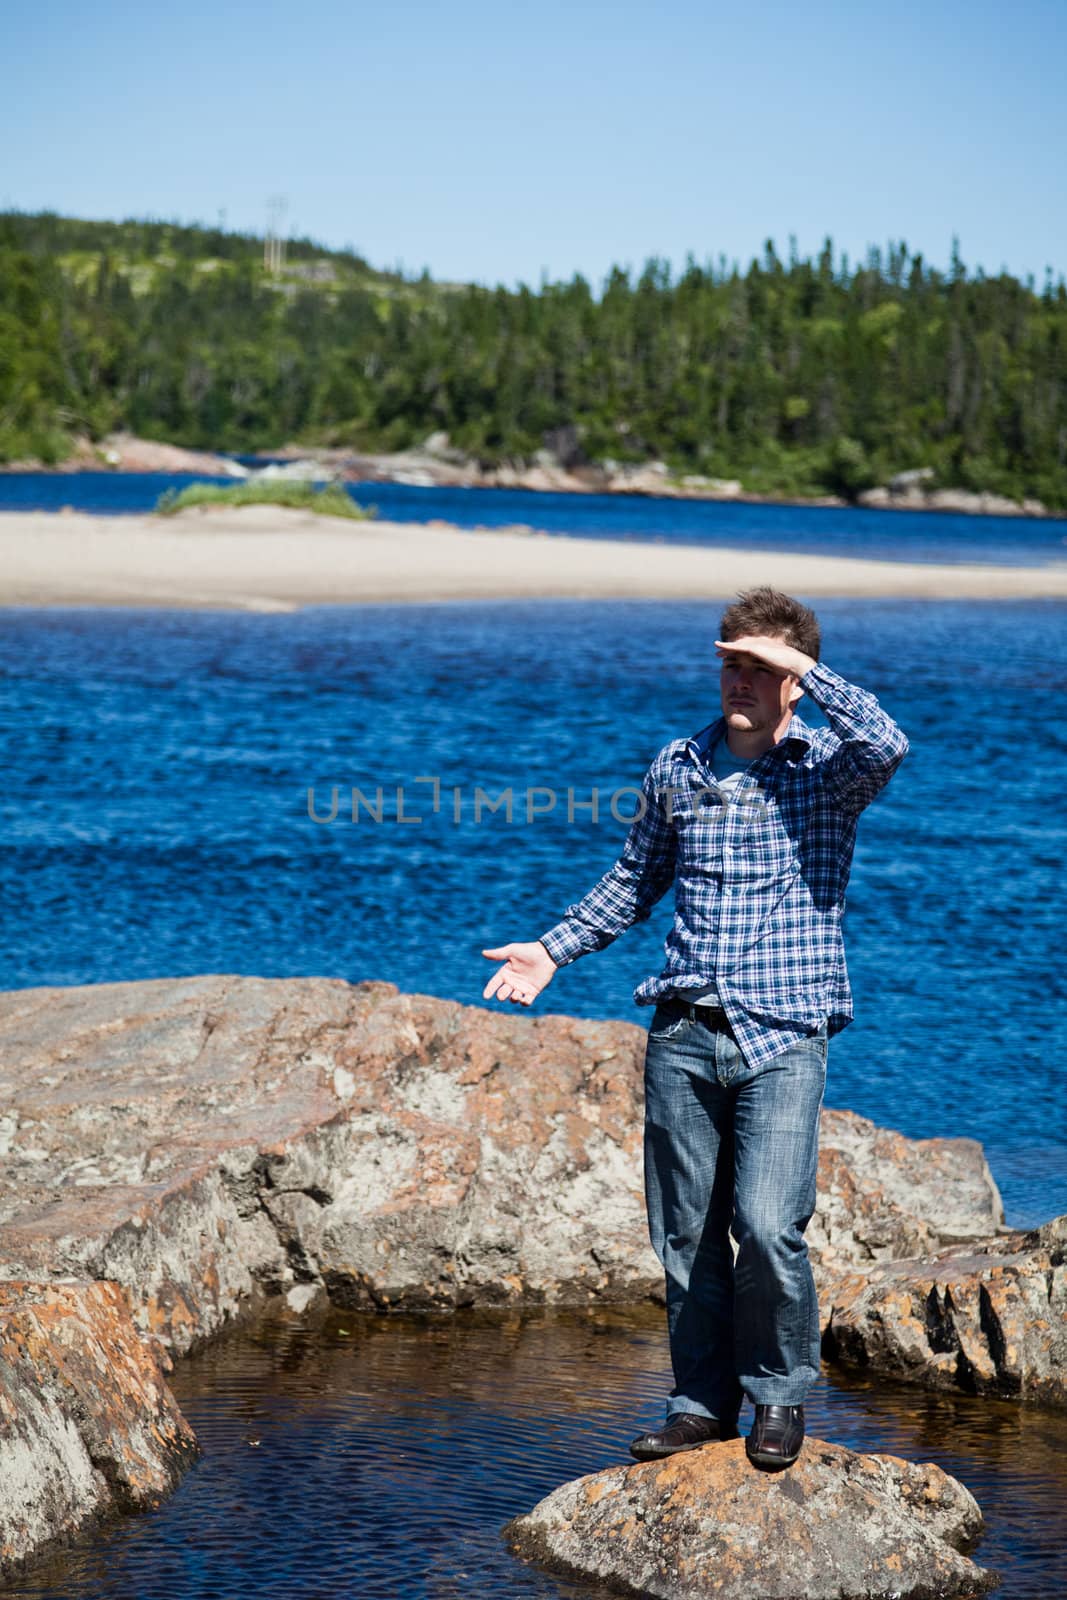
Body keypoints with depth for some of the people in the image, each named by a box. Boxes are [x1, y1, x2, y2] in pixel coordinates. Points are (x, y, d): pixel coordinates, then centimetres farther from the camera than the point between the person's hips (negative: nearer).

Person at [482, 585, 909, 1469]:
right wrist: (552, 948, 15)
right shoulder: (677, 767, 10)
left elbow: (886, 744, -27)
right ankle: (703, 1401, 22)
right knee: (685, 1232, 7)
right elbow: (635, 882, 23)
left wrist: (801, 665, -18)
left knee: (767, 1224, -14)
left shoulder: (828, 768, -2)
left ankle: (780, 1392, 8)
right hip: (683, 1033, 4)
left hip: (783, 1037, -4)